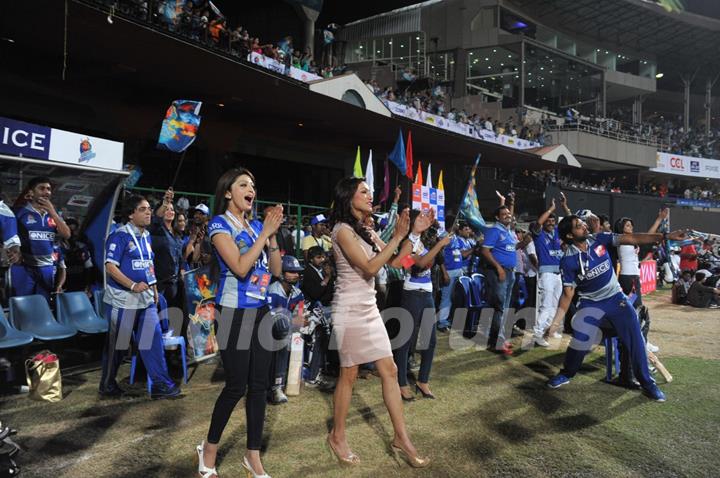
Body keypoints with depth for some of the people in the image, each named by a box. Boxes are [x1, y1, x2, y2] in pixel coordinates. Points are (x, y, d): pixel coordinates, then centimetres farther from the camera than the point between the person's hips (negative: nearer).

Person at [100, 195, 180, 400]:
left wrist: (154, 288, 14)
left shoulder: (146, 236, 12)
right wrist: (133, 285, -24)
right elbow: (110, 267, -17)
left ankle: (160, 383, 7)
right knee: (117, 344, 7)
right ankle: (107, 384, 26)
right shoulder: (119, 236, -11)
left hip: (146, 299, 7)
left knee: (154, 338, 2)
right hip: (122, 299, -6)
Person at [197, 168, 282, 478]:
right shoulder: (219, 223, -7)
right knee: (236, 385, 1)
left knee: (259, 384, 8)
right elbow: (240, 267, -20)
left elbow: (277, 271, 7)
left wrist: (272, 235, -4)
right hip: (234, 312, -5)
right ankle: (208, 450, 26)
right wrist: (265, 232, -16)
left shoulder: (257, 225, 10)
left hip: (261, 310, 6)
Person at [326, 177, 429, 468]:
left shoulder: (364, 230, 13)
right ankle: (337, 436, 24)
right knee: (349, 375, 4)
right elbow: (370, 268, -20)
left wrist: (411, 233, 3)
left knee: (390, 371, 7)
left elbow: (393, 259, 12)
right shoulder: (342, 229, -13)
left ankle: (401, 438, 17)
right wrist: (398, 236, -19)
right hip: (350, 309, -8)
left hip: (369, 308, 8)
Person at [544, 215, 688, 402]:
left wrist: (666, 236, -22)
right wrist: (556, 322, -21)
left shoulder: (599, 239, -9)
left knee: (635, 338, -4)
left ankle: (647, 383, 15)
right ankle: (566, 374, 12)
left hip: (616, 298, 3)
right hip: (591, 304, -3)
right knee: (580, 339, -15)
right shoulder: (568, 261, -17)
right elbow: (567, 294, -15)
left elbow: (631, 239, -12)